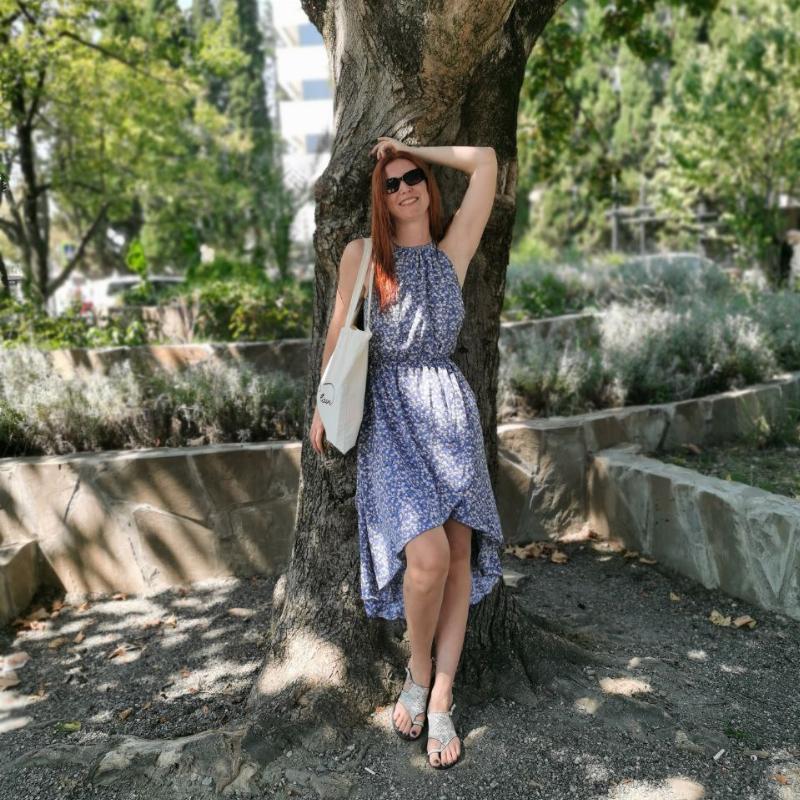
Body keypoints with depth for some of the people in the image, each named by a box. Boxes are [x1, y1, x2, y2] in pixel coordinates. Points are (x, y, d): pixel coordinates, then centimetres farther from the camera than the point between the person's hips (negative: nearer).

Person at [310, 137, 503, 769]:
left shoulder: (453, 252, 8)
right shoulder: (362, 254, 4)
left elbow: (486, 161, 7)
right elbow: (340, 333, 9)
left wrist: (412, 150, 13)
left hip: (451, 410, 3)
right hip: (390, 414, -2)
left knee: (458, 556, -3)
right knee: (427, 557, -18)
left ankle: (441, 703, 11)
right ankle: (419, 671, 11)